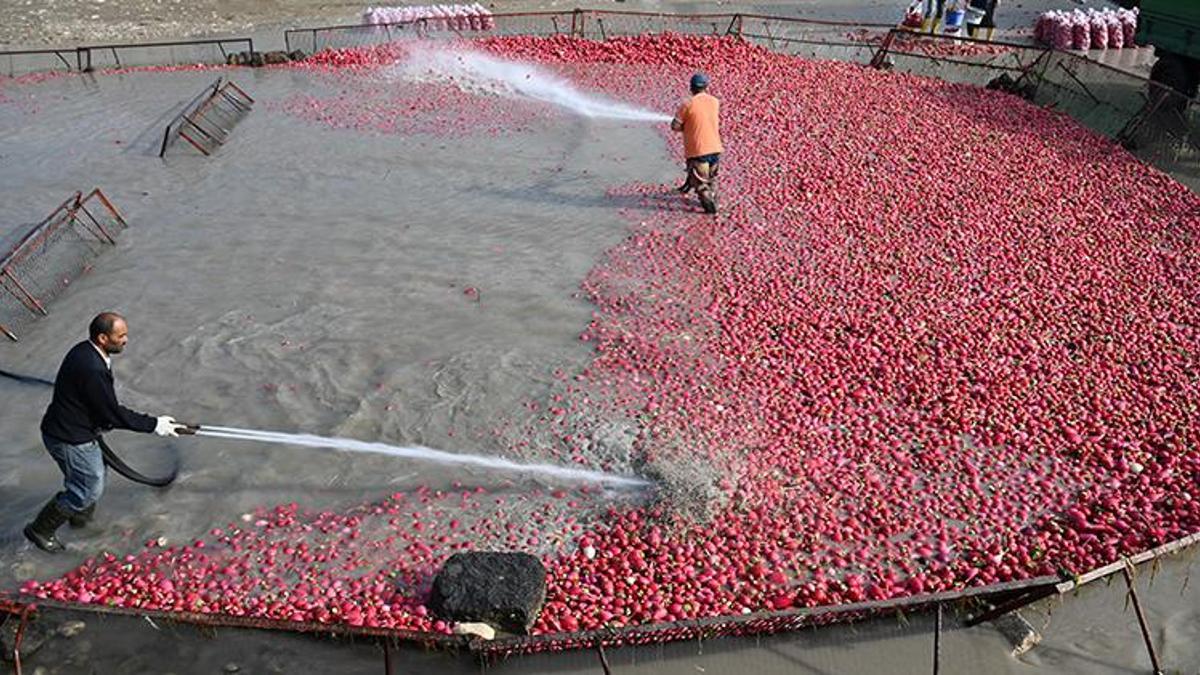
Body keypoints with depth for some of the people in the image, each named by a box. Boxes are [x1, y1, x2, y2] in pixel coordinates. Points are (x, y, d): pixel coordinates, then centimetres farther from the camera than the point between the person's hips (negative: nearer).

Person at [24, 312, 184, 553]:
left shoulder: (85, 351, -2)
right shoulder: (92, 369, -32)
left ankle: (81, 514, 51)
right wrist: (154, 424, -17)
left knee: (93, 475, 27)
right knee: (89, 488, 7)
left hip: (77, 428, 10)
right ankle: (41, 529, 23)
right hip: (70, 440, -10)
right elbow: (112, 413, -24)